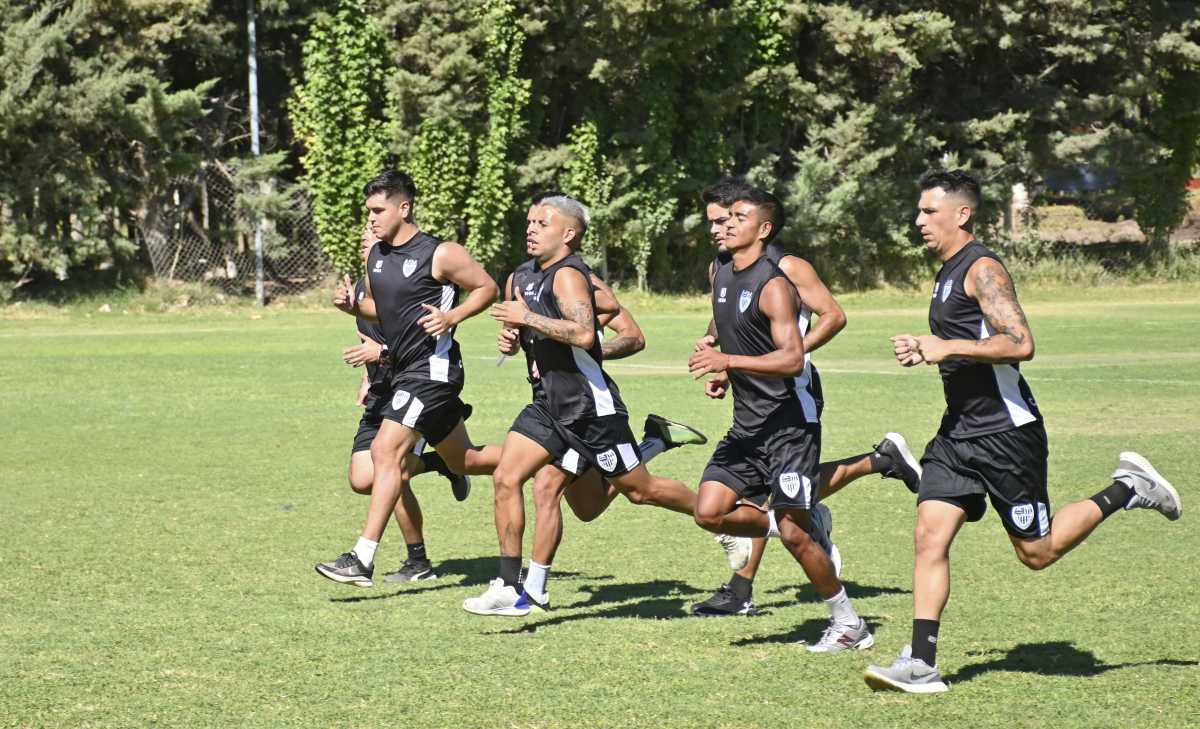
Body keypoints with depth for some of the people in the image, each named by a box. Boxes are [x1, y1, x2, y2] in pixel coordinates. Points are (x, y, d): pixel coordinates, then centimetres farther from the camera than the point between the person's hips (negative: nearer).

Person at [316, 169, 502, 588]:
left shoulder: (440, 255, -13)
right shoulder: (376, 255, 9)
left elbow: (487, 288, -4)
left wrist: (452, 317, -19)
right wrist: (352, 305, 0)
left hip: (432, 369, -9)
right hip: (400, 371, 9)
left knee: (387, 452, -17)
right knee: (464, 461, 15)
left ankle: (362, 560, -17)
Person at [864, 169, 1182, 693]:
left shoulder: (982, 269, -14)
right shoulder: (948, 272, 16)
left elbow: (1020, 344, -25)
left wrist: (948, 348, -23)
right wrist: (925, 351, 12)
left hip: (1006, 431, -9)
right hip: (960, 429, 9)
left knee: (1037, 552, 1)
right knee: (930, 535, -5)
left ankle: (1126, 492, 20)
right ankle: (921, 664, -8)